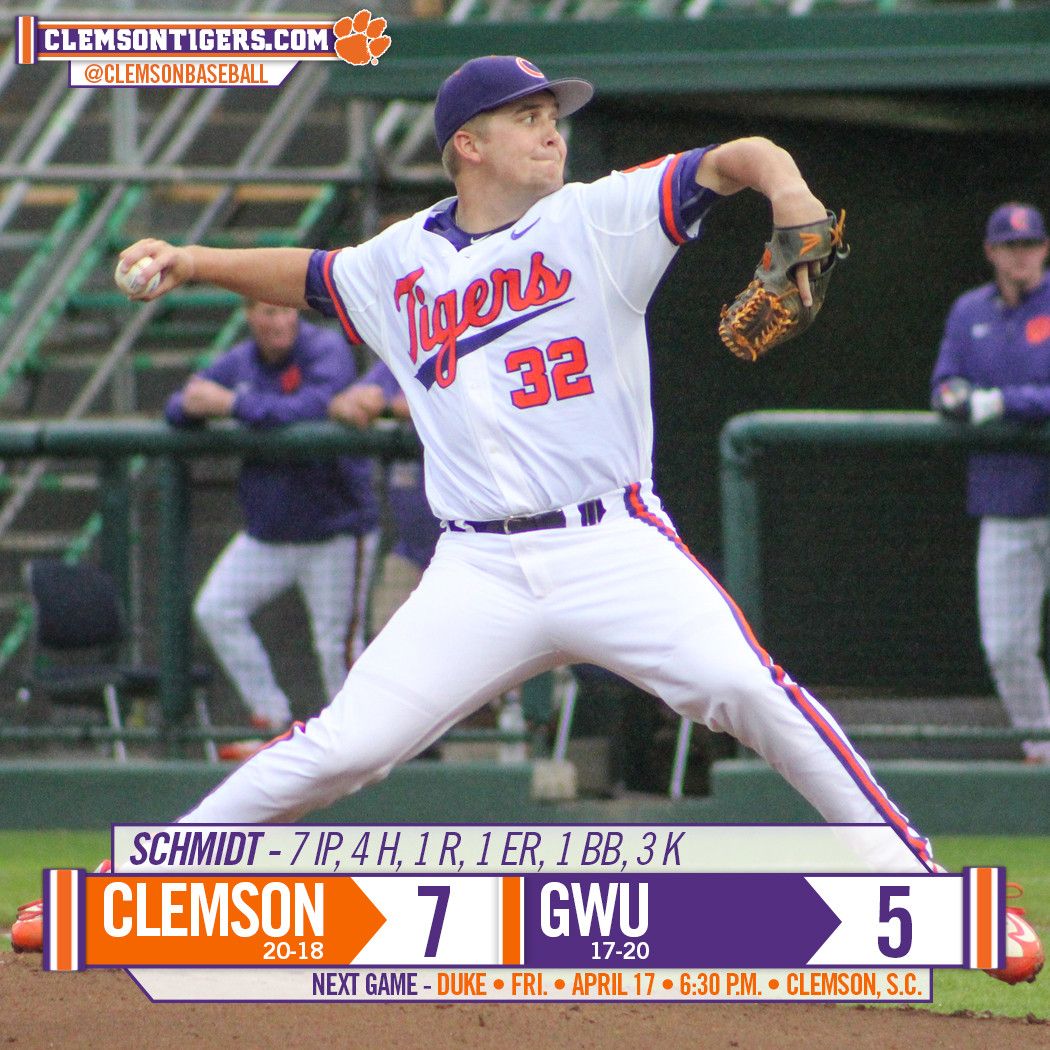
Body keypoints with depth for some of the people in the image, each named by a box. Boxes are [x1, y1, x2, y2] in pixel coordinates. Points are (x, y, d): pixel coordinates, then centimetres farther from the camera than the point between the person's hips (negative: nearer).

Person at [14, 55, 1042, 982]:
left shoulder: (600, 220, 4)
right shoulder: (402, 263, 14)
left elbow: (728, 160, -8)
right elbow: (309, 276, 33)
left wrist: (785, 186, -30)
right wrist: (190, 263, 20)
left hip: (613, 549, -2)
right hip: (477, 573, 2)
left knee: (742, 685, -24)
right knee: (342, 747, -5)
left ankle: (911, 874, -15)